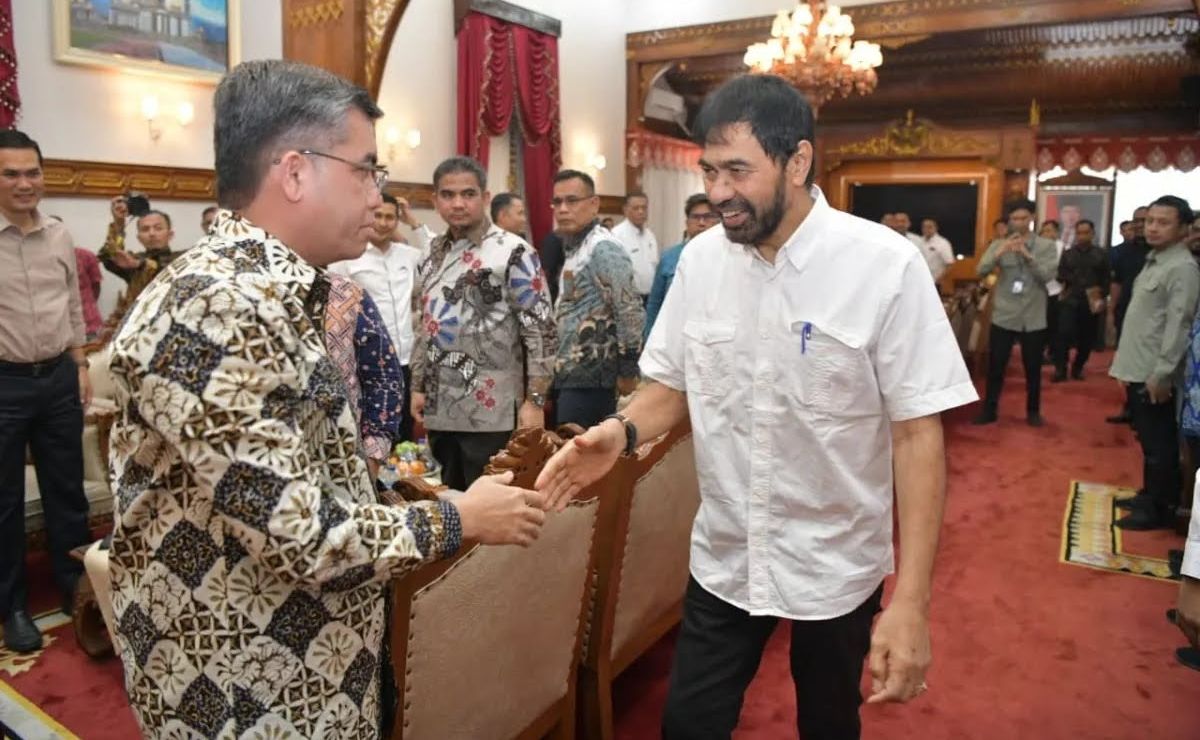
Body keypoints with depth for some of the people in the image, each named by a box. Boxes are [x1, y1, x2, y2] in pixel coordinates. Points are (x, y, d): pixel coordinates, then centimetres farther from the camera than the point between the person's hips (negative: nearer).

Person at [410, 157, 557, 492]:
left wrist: (535, 401, -16)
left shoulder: (514, 253, -9)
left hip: (492, 413, -6)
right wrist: (418, 387, 15)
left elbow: (540, 329, -12)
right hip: (440, 410, 6)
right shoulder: (433, 256, 11)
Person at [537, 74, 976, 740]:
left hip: (835, 565, -2)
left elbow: (917, 433, -16)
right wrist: (622, 432, -18)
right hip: (723, 559, 3)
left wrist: (911, 599, -20)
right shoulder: (700, 259, -6)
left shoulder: (886, 266, -18)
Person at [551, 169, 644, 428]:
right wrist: (560, 368, 16)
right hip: (570, 374, 9)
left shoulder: (603, 247, -16)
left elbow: (631, 312, -20)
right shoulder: (573, 247, 14)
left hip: (590, 377, -9)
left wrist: (628, 370, -15)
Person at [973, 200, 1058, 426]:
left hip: (1033, 318, 0)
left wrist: (1028, 254, -24)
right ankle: (989, 410, 16)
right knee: (995, 367, 5)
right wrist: (1000, 252, -26)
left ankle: (1033, 411, 25)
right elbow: (981, 271, -11)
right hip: (1003, 317, 0)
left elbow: (1047, 275, -12)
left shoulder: (1046, 245, 2)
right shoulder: (998, 244, 3)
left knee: (1033, 369, 11)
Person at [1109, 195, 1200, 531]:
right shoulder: (1154, 261, 13)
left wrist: (1161, 374, -20)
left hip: (1154, 373, -9)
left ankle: (1160, 509, 11)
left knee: (1159, 442, 1)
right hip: (1138, 368, 9)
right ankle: (1150, 496, 31)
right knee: (1148, 439, 18)